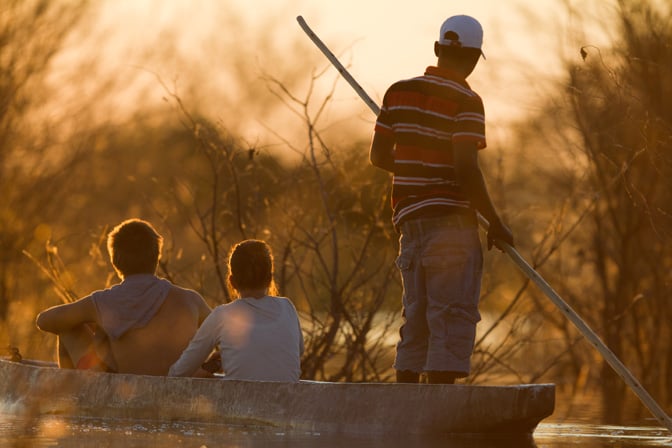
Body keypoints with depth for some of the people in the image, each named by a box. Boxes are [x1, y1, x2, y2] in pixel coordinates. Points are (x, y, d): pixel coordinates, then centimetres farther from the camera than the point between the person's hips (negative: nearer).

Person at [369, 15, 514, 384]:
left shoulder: (399, 92, 9)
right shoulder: (465, 101, -9)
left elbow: (378, 155, 12)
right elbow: (466, 169, -17)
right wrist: (495, 224, -8)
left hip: (409, 218, 7)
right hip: (451, 218, -7)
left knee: (416, 319, 13)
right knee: (453, 317, -6)